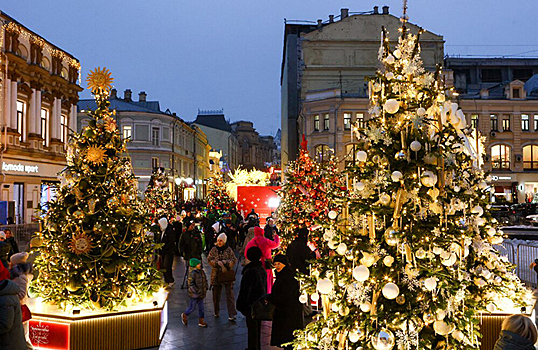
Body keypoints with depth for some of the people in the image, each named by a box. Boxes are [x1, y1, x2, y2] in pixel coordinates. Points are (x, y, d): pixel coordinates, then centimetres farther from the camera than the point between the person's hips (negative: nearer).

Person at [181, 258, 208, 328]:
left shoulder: (202, 272, 4)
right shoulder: (192, 273, -19)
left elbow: (205, 281, 16)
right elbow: (191, 284, -22)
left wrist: (205, 289, 7)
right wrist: (196, 292, -22)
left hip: (201, 294, 7)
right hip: (194, 295, -7)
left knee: (201, 308, 10)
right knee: (192, 308, 6)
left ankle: (201, 321, 19)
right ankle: (184, 315, 32)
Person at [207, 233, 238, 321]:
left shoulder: (229, 250, 1)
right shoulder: (214, 249, 5)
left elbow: (234, 260, -3)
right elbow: (209, 259, -3)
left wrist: (224, 262, -17)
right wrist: (218, 263, -18)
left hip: (227, 274, -2)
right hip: (216, 274, 2)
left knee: (229, 294, -7)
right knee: (216, 294, 10)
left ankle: (232, 314, -10)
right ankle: (216, 312, 29)